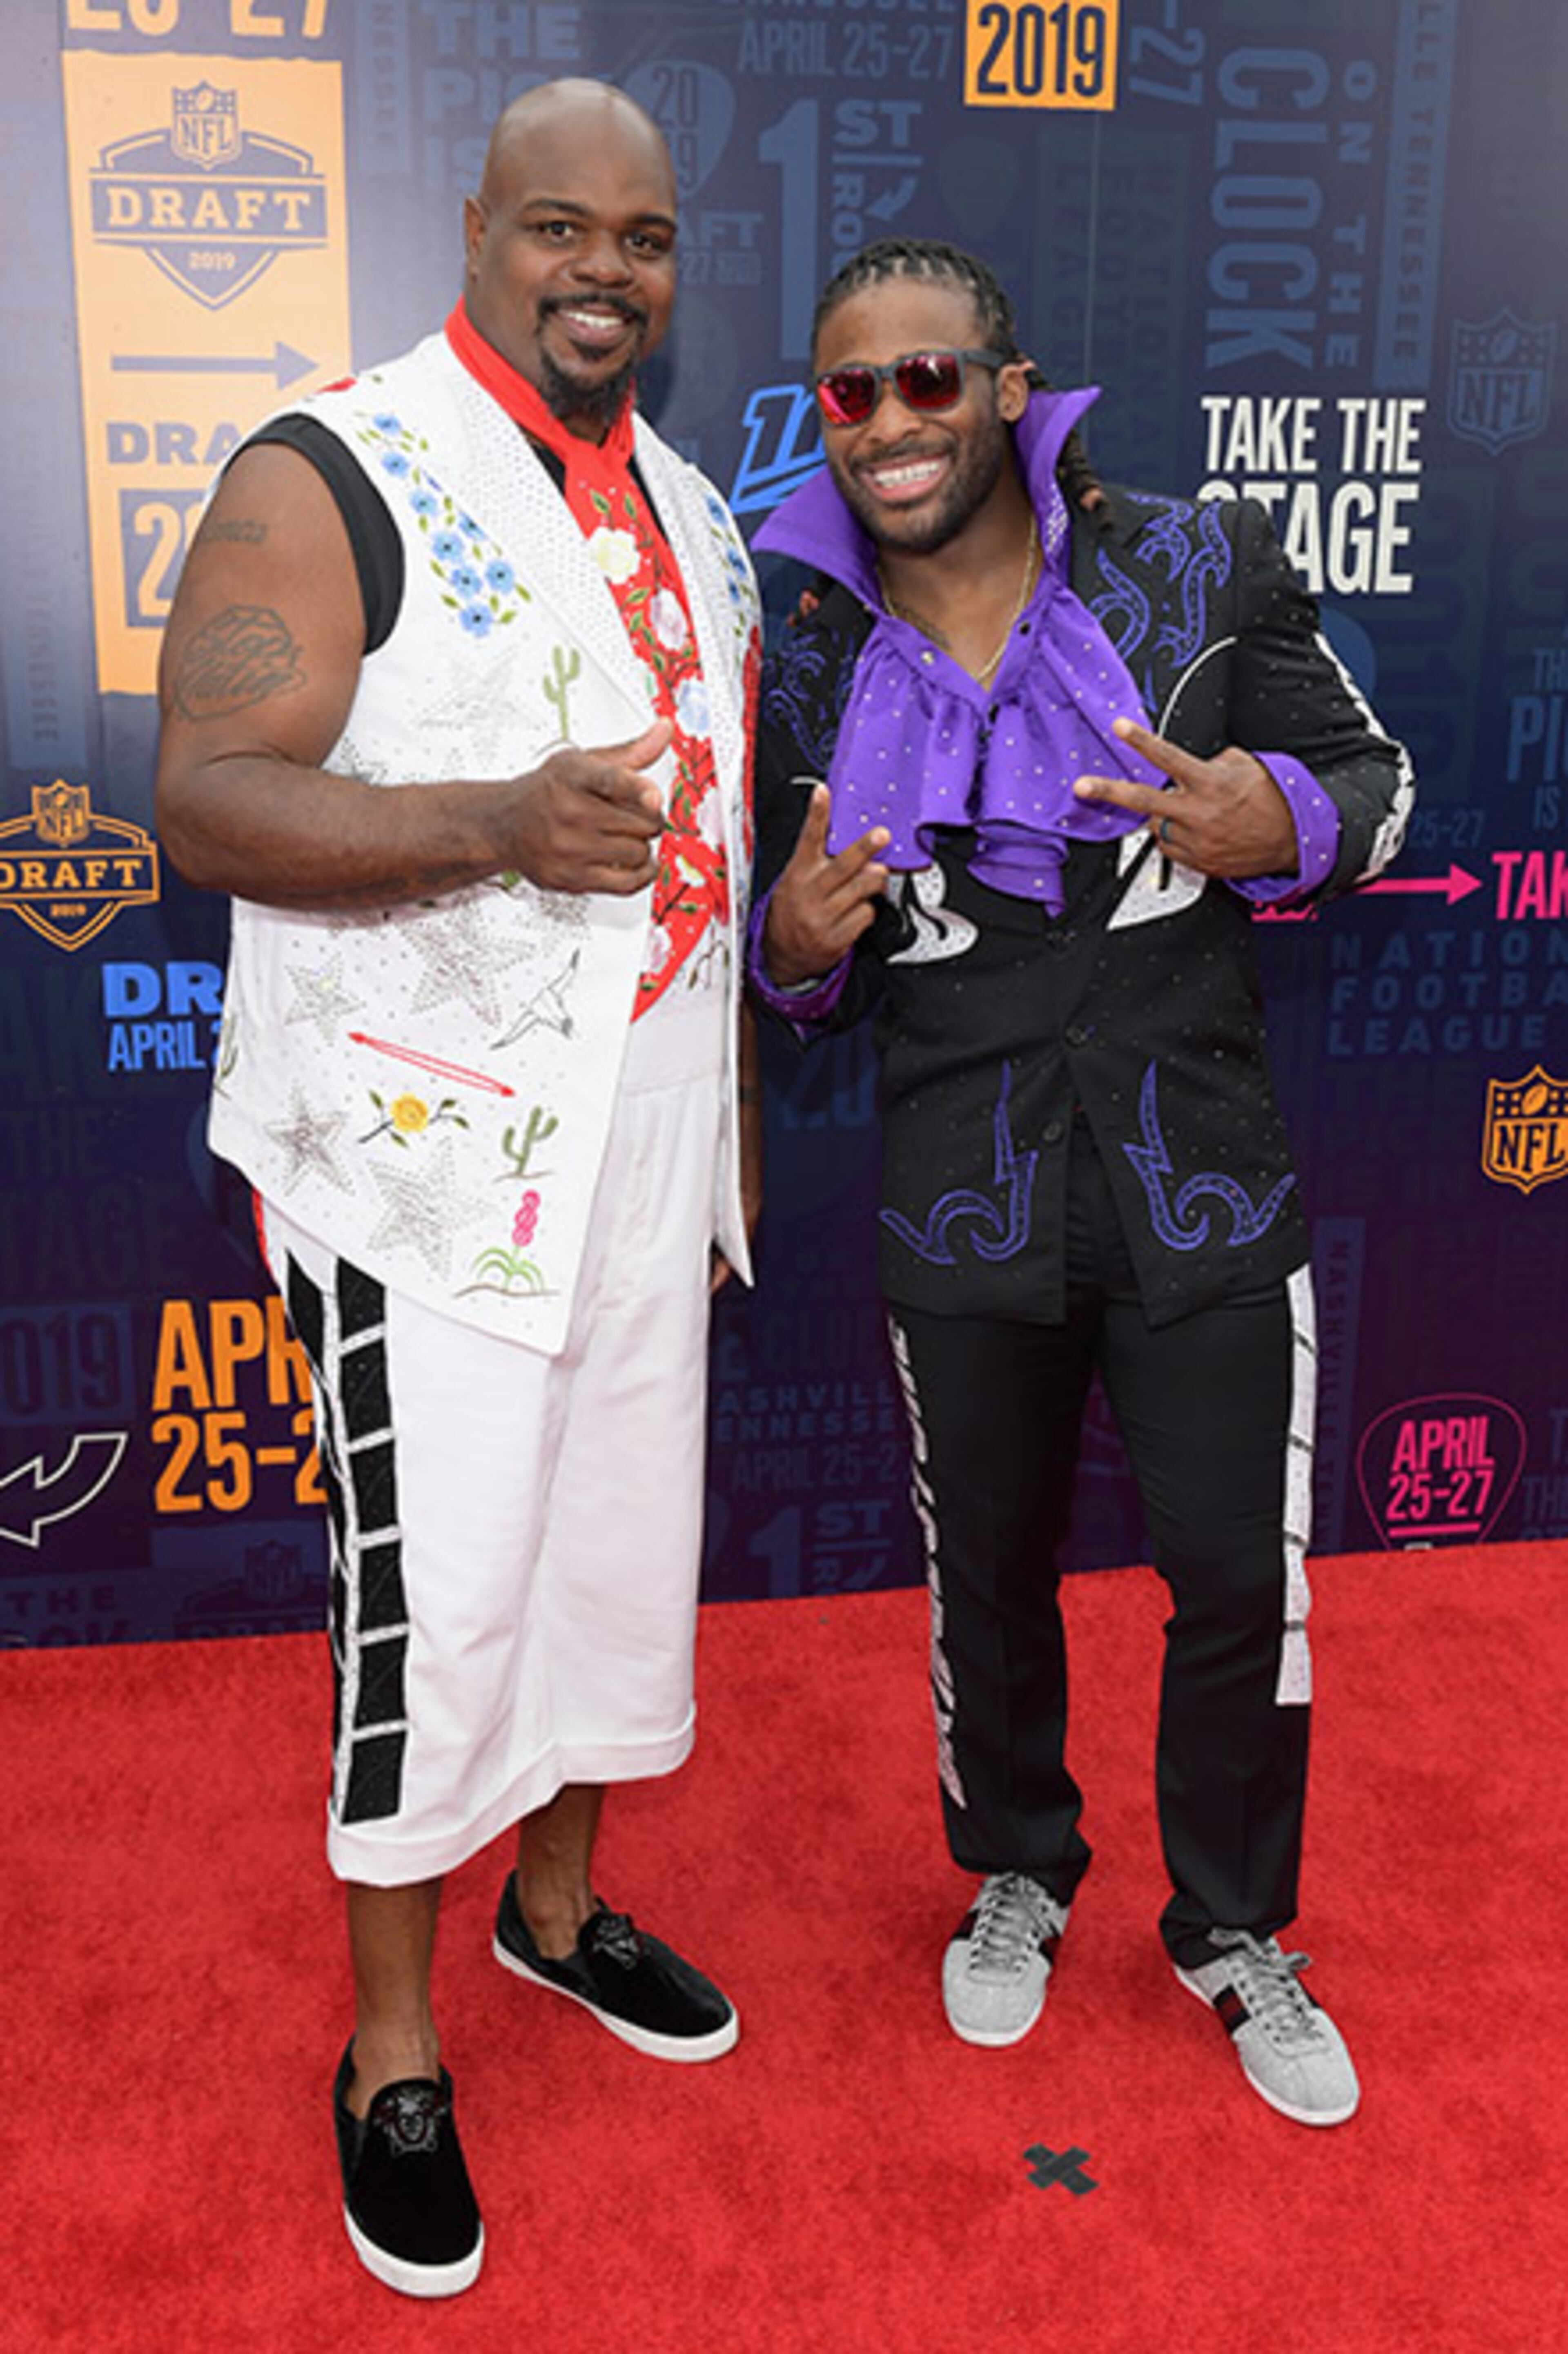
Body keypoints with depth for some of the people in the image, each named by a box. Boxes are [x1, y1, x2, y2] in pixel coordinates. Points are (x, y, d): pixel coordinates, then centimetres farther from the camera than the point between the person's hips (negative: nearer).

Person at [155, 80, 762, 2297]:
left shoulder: (693, 509, 14)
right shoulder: (328, 481, -9)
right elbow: (208, 798, -16)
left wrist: (735, 1111, 18)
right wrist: (500, 819, -31)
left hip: (649, 1130, 7)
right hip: (428, 1138, -7)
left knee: (626, 1534, 16)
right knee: (440, 1587, -2)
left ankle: (559, 1900, 39)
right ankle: (392, 2055, 19)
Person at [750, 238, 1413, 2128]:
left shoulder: (1194, 569, -5)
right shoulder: (805, 664, 2)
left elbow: (1368, 770, 3)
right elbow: (792, 974, 11)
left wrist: (1283, 823, -19)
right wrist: (799, 947, -13)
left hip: (1202, 1182, -1)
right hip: (962, 1211, 1)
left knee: (1242, 1577, 7)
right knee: (987, 1575, 16)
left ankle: (1233, 1932, 34)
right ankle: (1018, 1874, 44)